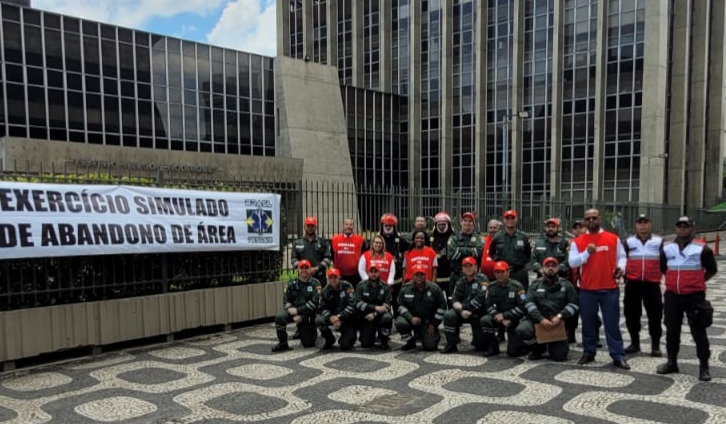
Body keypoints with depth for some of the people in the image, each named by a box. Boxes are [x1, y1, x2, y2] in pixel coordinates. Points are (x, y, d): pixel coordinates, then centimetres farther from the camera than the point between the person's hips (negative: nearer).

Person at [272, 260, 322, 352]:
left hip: (307, 315, -2)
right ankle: (283, 344, -11)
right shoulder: (292, 284, 3)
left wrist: (298, 311, -21)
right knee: (279, 317, -29)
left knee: (309, 343, -1)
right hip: (292, 312, 2)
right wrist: (294, 316, -17)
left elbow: (314, 302, -16)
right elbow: (286, 301, -2)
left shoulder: (315, 283, -6)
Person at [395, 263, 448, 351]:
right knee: (400, 323, -30)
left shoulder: (434, 288, -5)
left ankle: (435, 336, 23)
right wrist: (411, 318, -20)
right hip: (412, 320, 1)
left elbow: (442, 306, -1)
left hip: (428, 323, -1)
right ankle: (410, 342, 1)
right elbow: (401, 306, -2)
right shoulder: (405, 289, -3)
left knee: (430, 346, -17)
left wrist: (434, 324, -4)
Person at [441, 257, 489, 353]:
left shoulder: (482, 279, -12)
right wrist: (461, 310, -22)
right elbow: (455, 299, -1)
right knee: (449, 315, -25)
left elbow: (480, 299, -23)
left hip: (479, 313, -4)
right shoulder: (461, 281, 6)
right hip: (464, 312, 4)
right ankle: (451, 344, -10)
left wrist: (463, 307, -16)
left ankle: (478, 339, 34)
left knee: (480, 346, -5)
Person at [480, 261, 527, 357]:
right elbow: (489, 306, -4)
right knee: (485, 320, -28)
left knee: (513, 352, -10)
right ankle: (492, 347, -8)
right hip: (499, 317, 4)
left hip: (515, 319, -3)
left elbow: (522, 308, -16)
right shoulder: (491, 287, -2)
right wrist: (502, 320, -20)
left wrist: (503, 315, -22)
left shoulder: (517, 286, -13)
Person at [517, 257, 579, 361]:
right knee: (522, 330, -31)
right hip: (537, 320, 0)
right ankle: (538, 348, 3)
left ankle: (554, 345, 30)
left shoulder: (565, 285, 6)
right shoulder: (535, 284, 6)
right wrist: (541, 319, -20)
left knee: (559, 356, -11)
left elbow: (573, 304, -2)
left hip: (558, 323, 0)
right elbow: (529, 303, -6)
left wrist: (560, 316, -16)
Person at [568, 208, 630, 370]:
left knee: (612, 323, 3)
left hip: (610, 289, 0)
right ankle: (588, 352, 22)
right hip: (587, 289, 1)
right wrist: (587, 252, -18)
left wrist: (620, 268, -8)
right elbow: (572, 262, -4)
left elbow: (621, 256, 12)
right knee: (588, 323, 10)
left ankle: (618, 356, 9)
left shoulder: (613, 238, 5)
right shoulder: (578, 241, 3)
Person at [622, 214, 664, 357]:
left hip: (652, 284, -1)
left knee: (655, 315, 1)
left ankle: (655, 346, 13)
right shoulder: (628, 242, 5)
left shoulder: (659, 241, 4)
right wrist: (623, 274, -7)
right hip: (632, 284, 1)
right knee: (632, 314, 7)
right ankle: (634, 343, 21)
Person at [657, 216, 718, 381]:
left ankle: (704, 367, 10)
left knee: (698, 332, 0)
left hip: (694, 296, -4)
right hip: (672, 296, 4)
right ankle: (672, 363, 23)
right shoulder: (667, 248, 4)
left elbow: (712, 270, 5)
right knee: (672, 331, 11)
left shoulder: (702, 248, -6)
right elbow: (663, 268, 19)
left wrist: (697, 282, 7)